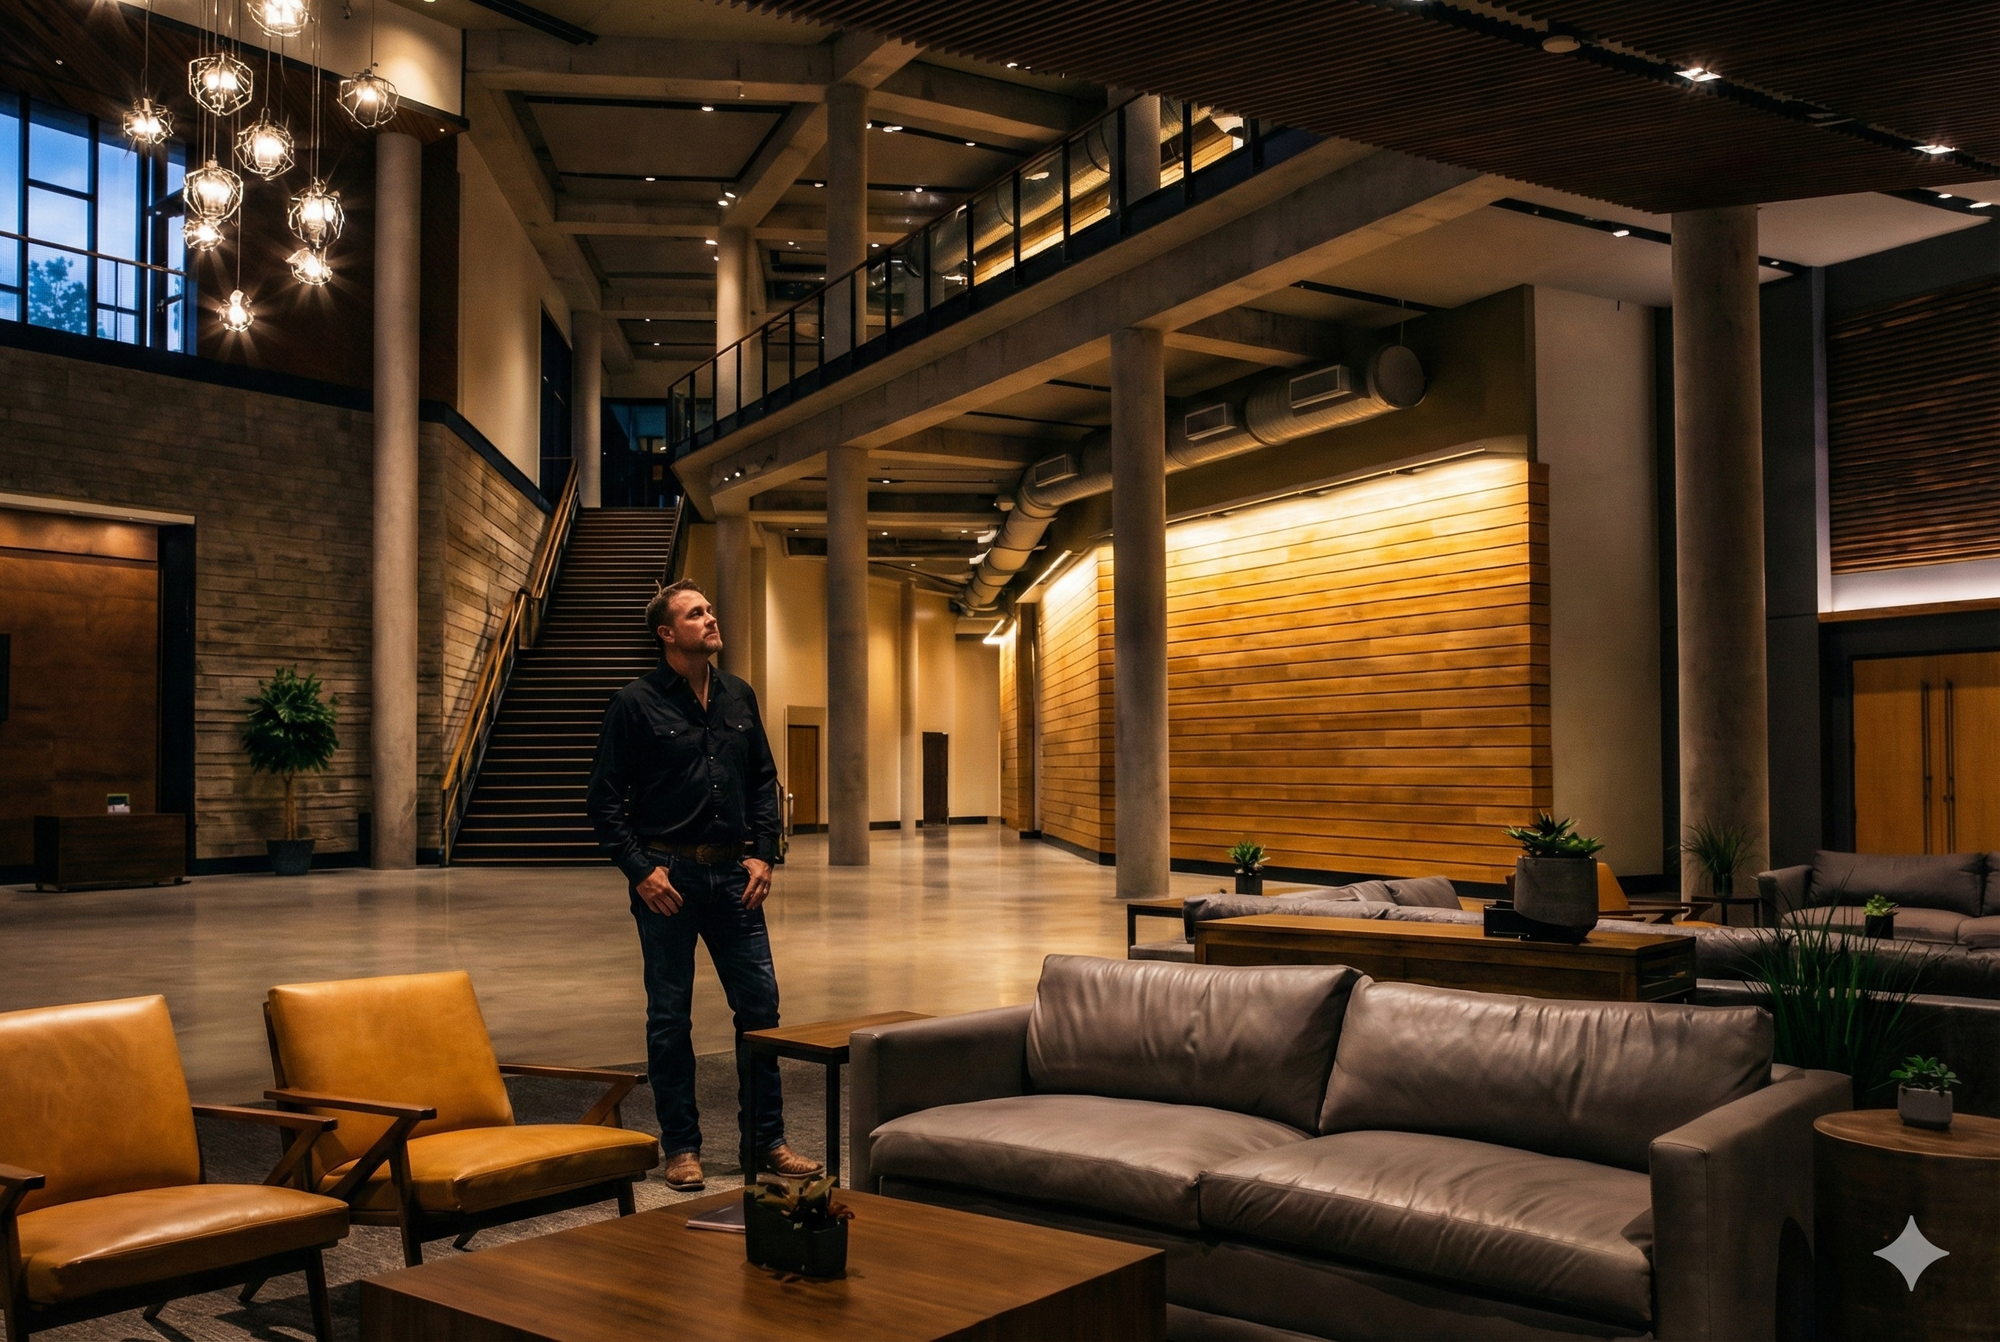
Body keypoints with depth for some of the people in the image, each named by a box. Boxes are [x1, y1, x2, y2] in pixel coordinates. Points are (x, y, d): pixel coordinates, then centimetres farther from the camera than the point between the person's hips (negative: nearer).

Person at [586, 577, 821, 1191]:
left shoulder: (739, 697, 9)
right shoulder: (636, 703, -5)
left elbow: (764, 780, 14)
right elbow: (605, 799, -5)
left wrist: (762, 854, 4)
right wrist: (639, 869, -12)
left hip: (732, 873, 4)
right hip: (667, 875, -4)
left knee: (760, 1003, 5)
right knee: (670, 1017, 5)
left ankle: (766, 1139, 17)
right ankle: (680, 1146, 18)